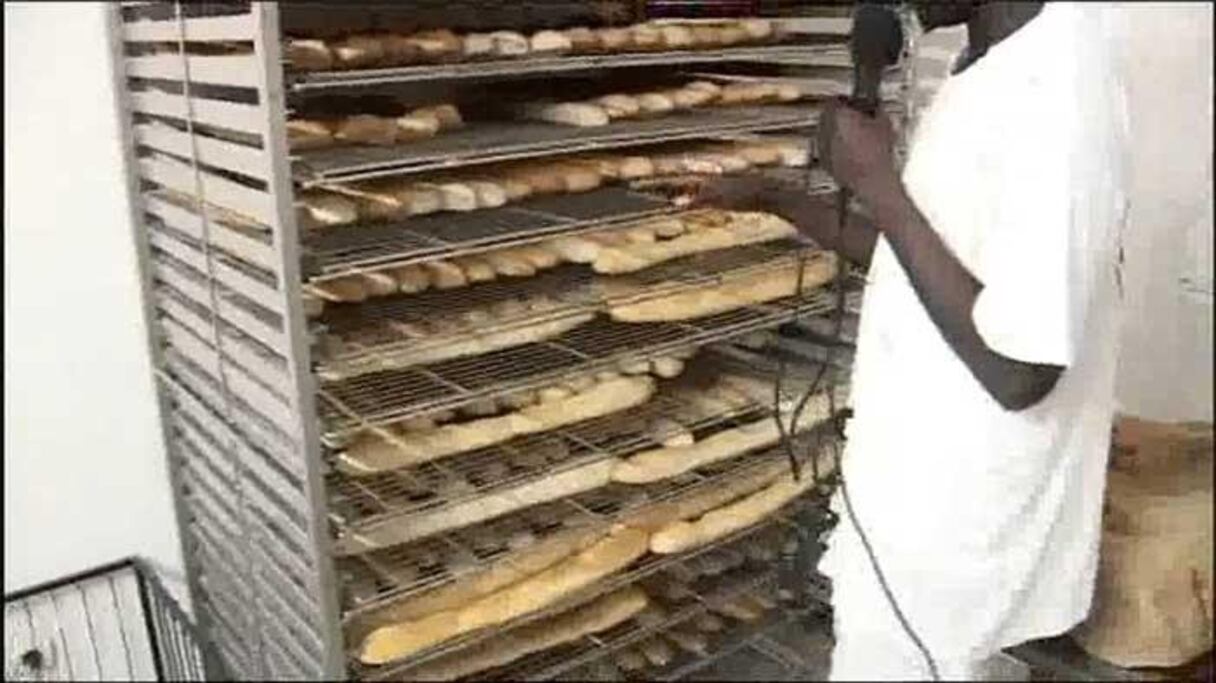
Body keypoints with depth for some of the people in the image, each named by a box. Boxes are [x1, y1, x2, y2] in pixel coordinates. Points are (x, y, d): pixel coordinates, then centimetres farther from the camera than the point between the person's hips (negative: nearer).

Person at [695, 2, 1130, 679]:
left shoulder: (1053, 95, -26)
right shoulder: (996, 71, 4)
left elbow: (1020, 372, -28)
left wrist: (876, 183, -25)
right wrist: (775, 198, 10)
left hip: (954, 514, -9)